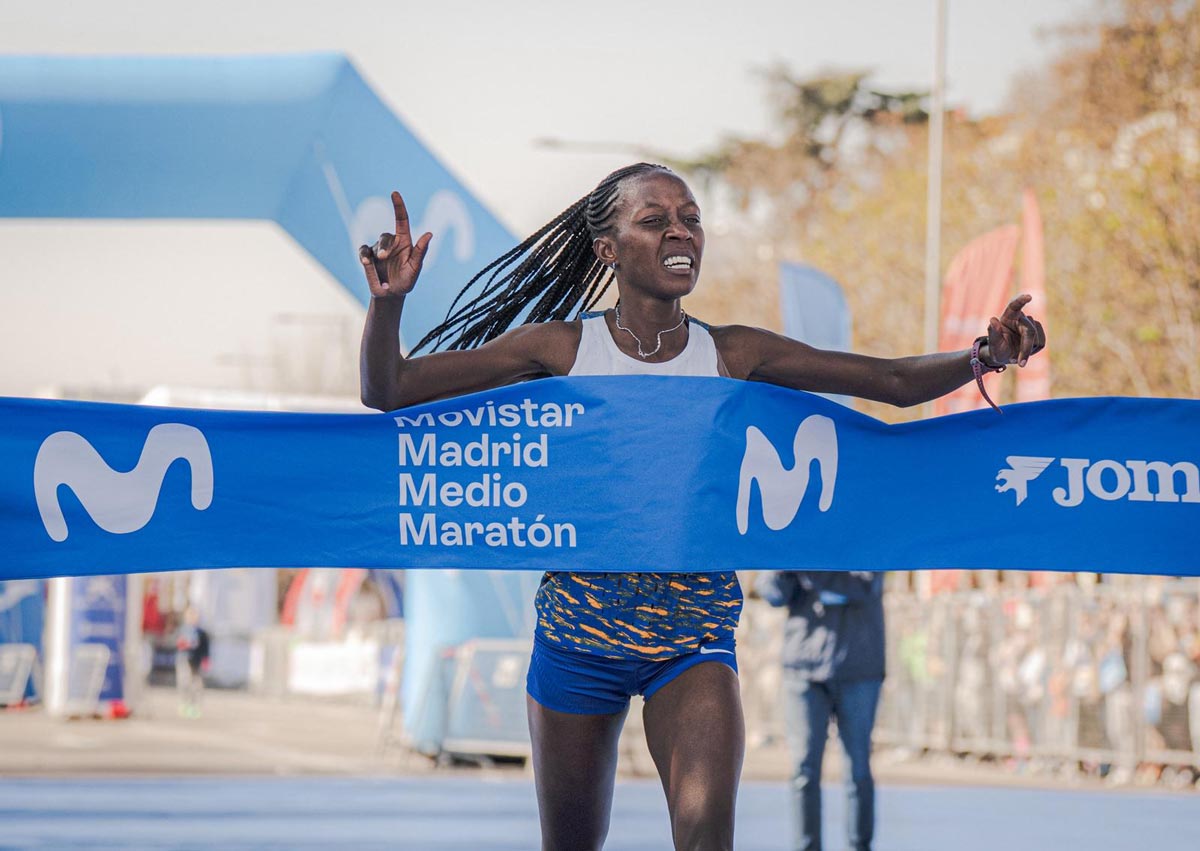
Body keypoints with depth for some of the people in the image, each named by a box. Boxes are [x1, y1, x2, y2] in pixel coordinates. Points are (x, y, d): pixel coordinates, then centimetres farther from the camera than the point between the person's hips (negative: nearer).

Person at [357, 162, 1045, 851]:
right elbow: (388, 390, -4)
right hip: (579, 623, 0)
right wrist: (388, 302, -21)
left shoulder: (733, 355, 0)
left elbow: (897, 382, 0)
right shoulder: (562, 348, -4)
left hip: (692, 635, 0)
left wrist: (984, 357, -18)